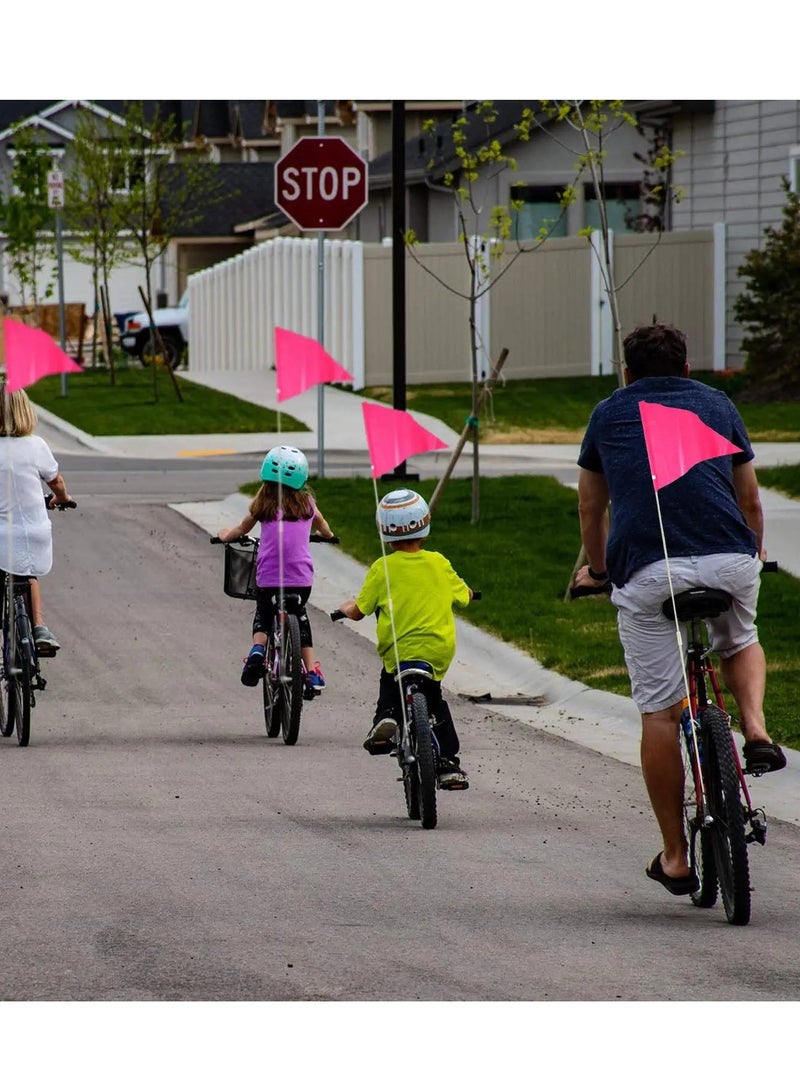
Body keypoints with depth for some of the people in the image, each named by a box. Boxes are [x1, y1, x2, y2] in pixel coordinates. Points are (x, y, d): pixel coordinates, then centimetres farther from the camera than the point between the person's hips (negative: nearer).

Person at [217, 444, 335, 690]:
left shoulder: (264, 501, 2)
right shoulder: (306, 500, 7)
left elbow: (242, 529, 17)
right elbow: (322, 525, 28)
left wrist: (226, 534, 39)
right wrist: (327, 534, 51)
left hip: (268, 577, -1)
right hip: (301, 577, 1)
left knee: (263, 614, 25)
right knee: (300, 616, 26)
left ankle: (258, 649, -4)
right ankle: (311, 672, 20)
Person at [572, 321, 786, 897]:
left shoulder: (608, 414, 24)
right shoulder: (717, 404, 24)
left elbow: (591, 508, 34)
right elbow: (750, 498, 31)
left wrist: (596, 569, 51)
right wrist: (756, 553, 50)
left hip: (645, 570, -1)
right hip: (729, 559, 1)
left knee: (660, 713, 6)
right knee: (741, 642, 33)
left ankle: (675, 858, 9)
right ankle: (757, 730, 6)